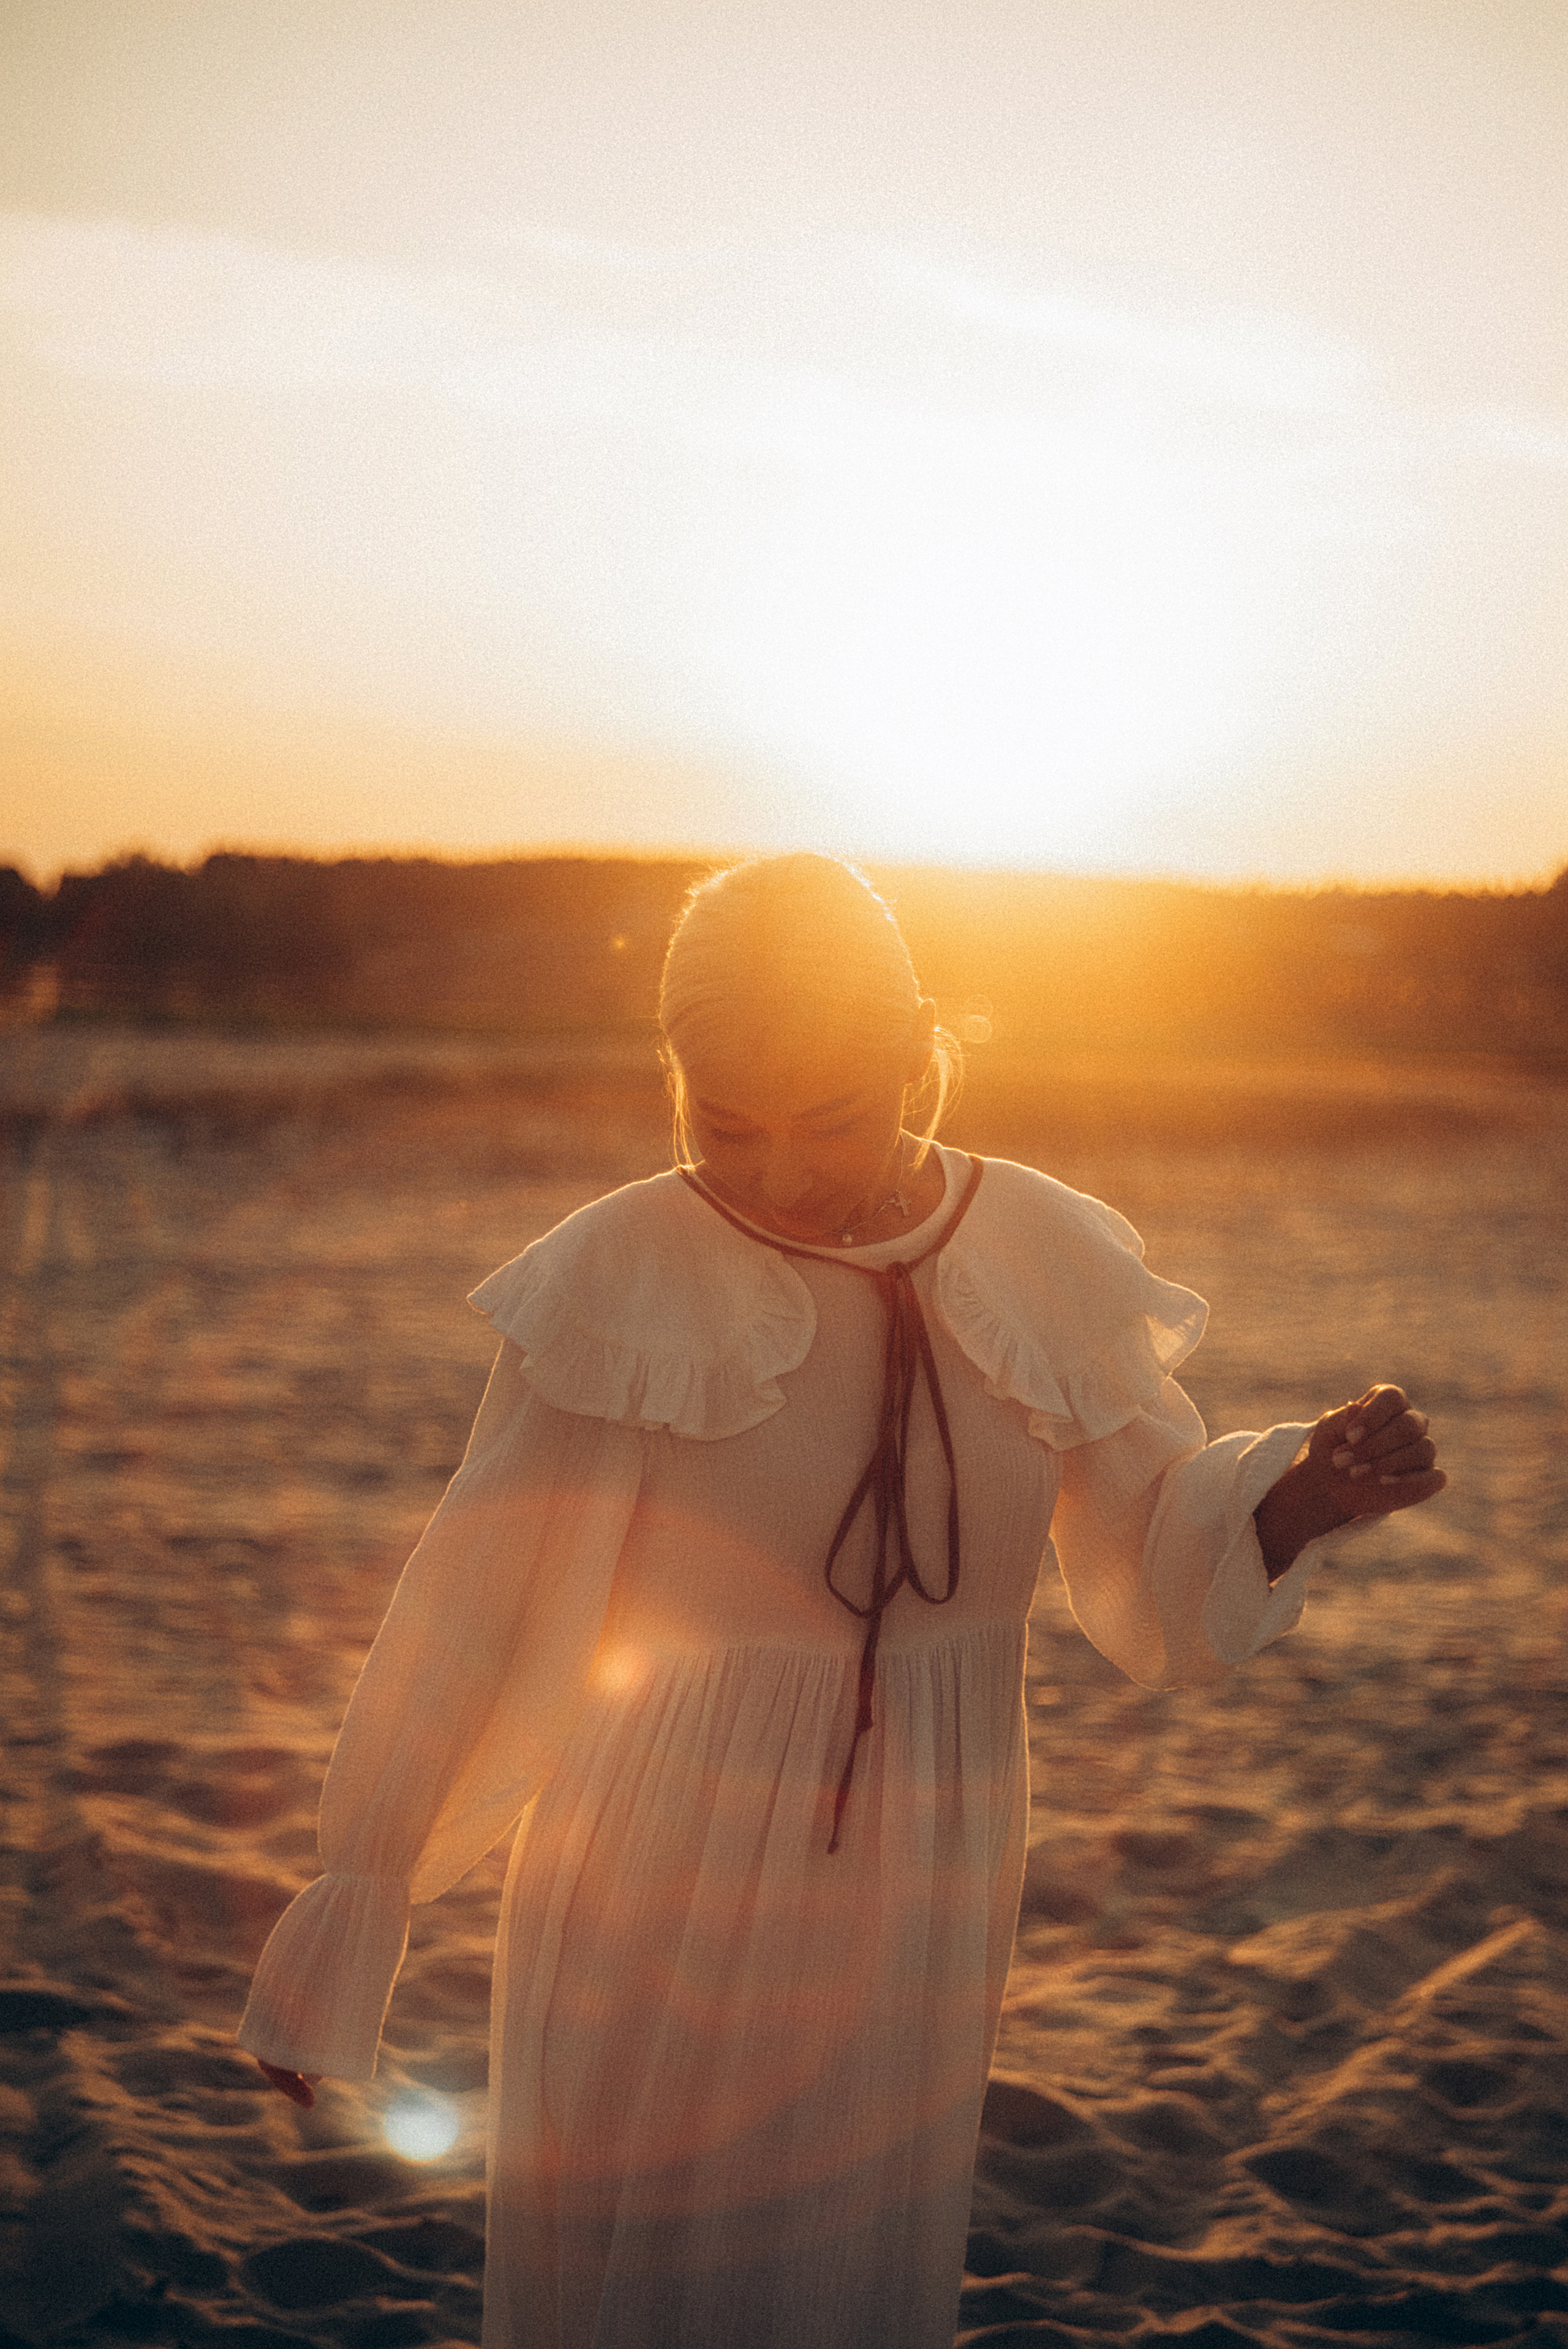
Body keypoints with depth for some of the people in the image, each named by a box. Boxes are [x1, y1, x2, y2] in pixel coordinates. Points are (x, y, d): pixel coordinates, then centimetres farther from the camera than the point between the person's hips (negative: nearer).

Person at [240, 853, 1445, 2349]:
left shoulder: (1047, 1266, -6)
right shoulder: (623, 1285, -16)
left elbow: (1163, 1574, -1)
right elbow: (478, 1611, -12)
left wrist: (1298, 1497, -22)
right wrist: (357, 1895, -8)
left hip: (914, 1934, 3)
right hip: (660, 1921, -3)